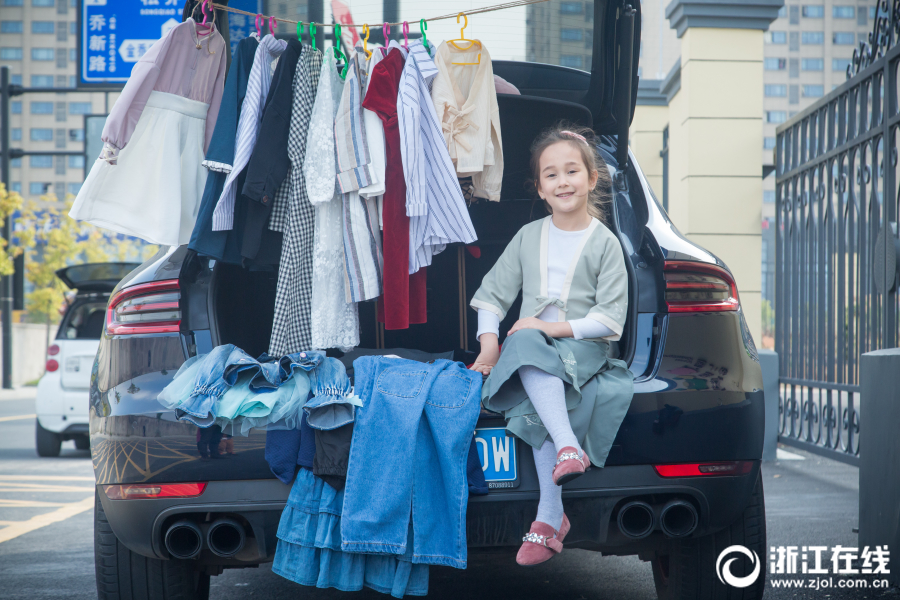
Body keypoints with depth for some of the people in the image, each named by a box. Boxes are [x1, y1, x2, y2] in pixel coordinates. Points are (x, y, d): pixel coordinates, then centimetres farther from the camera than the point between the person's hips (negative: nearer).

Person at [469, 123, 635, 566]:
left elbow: (611, 318, -5)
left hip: (584, 347, -3)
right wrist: (489, 343, -3)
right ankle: (568, 448, -44)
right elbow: (492, 292, 14)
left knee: (538, 402, -34)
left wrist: (554, 327, -15)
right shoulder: (528, 236, 13)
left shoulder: (605, 243, 2)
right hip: (529, 343, 3)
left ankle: (548, 518, -35)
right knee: (528, 348, -37)